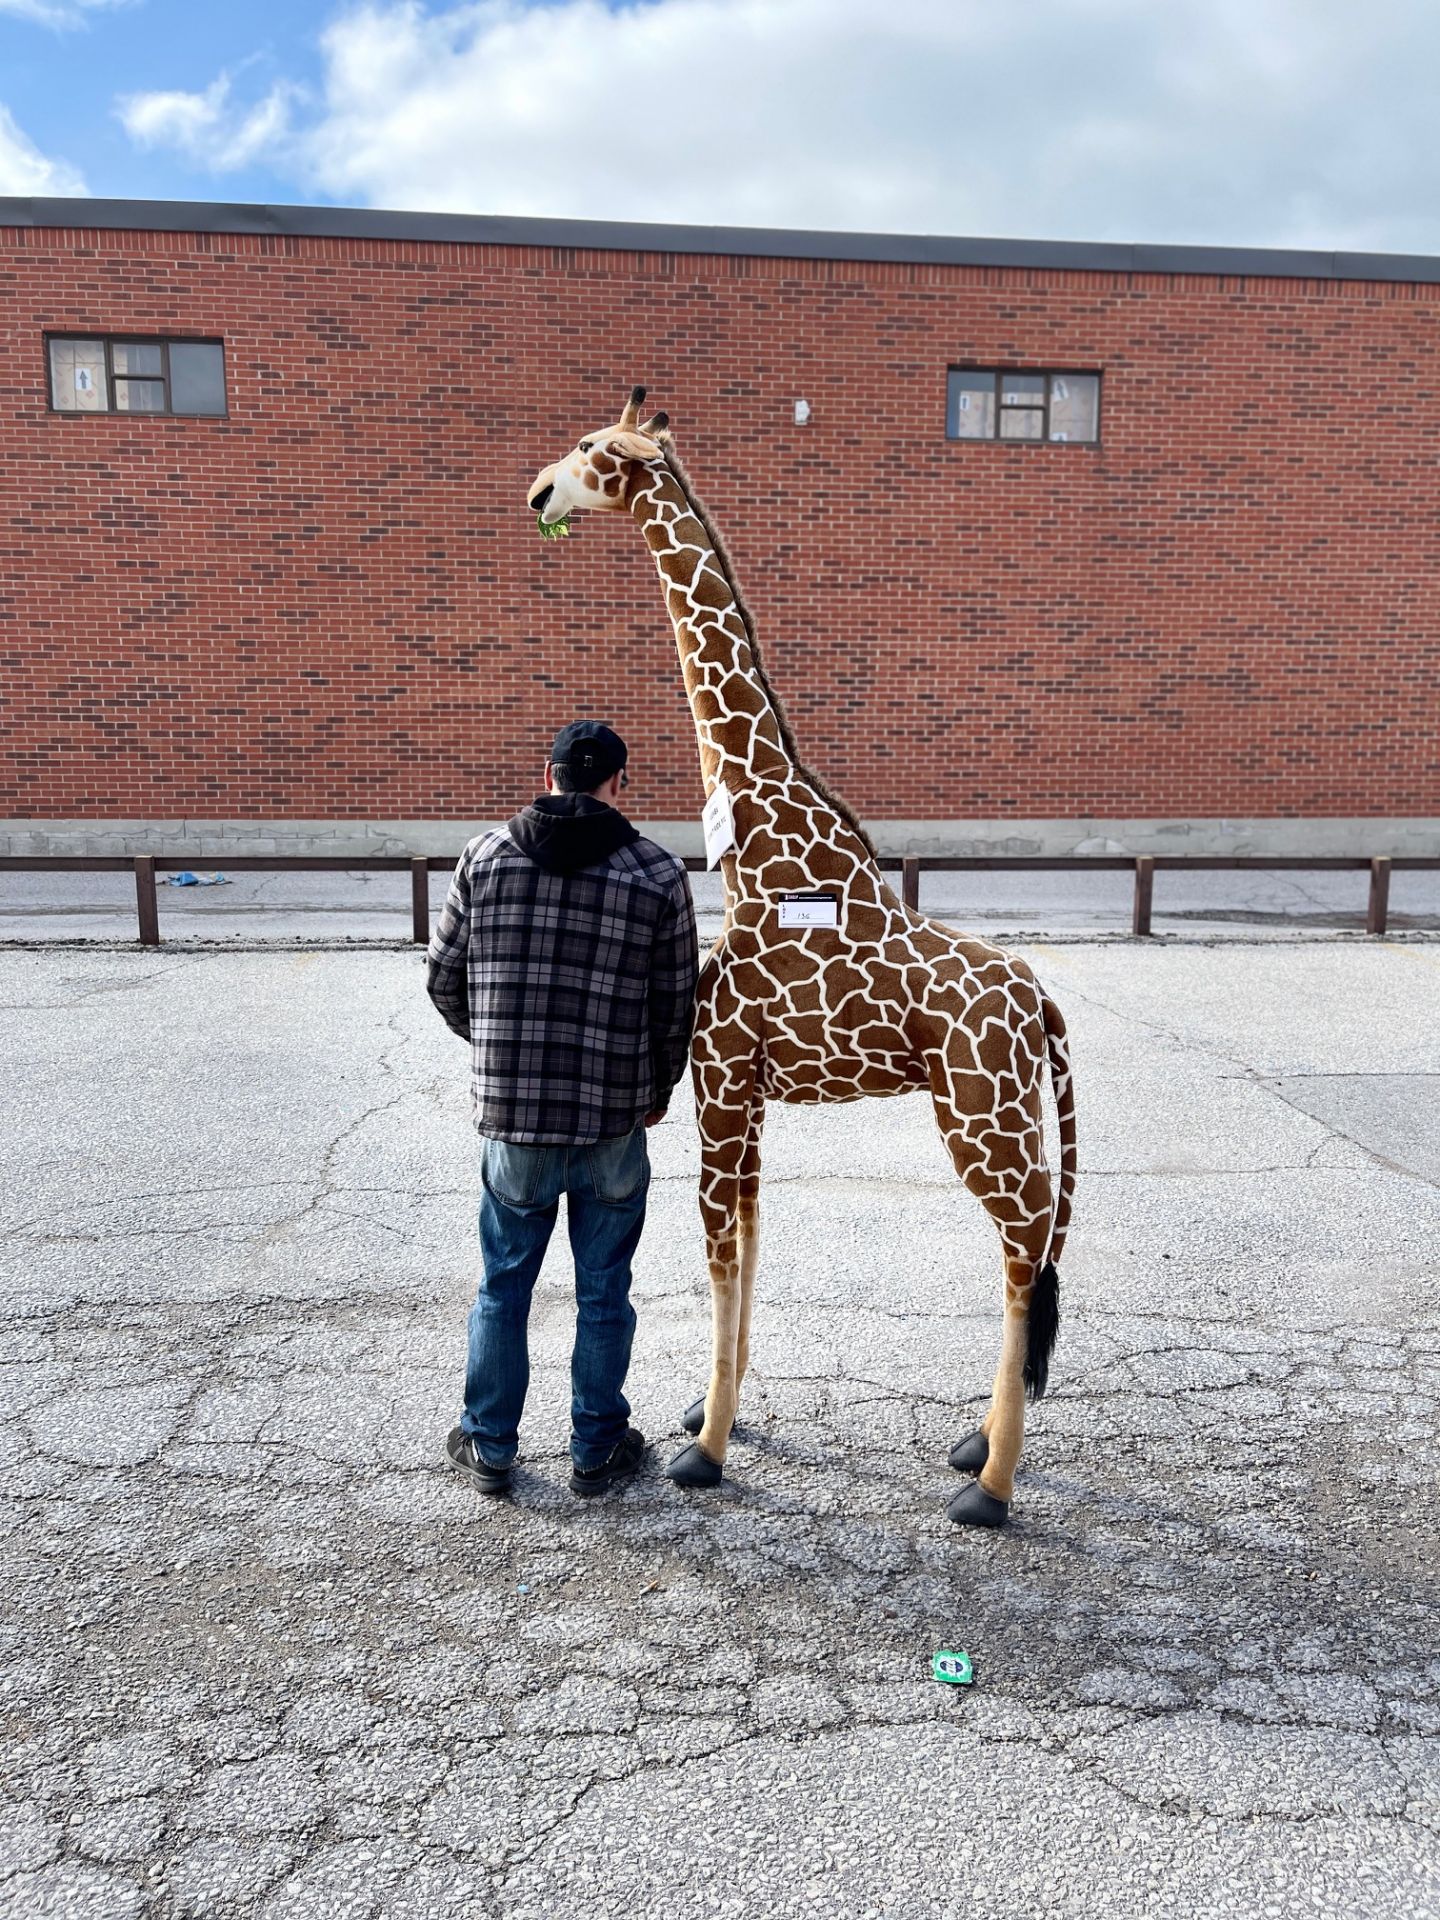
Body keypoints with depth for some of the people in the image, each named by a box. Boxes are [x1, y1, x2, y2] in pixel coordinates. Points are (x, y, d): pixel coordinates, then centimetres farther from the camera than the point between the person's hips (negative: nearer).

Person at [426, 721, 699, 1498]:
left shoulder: (485, 858, -3)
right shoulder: (659, 874, -5)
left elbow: (443, 977, 4)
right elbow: (676, 1004, -1)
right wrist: (655, 1093, 15)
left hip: (509, 1116, 1)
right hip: (615, 1122, -1)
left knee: (503, 1288, 17)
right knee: (603, 1295, 14)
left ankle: (489, 1448, 30)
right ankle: (596, 1449, 29)